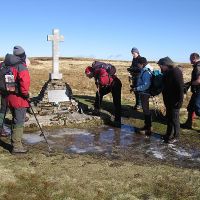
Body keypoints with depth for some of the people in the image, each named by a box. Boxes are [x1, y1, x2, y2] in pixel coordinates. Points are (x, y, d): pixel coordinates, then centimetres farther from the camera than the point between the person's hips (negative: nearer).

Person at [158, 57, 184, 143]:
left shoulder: (176, 71, -18)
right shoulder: (167, 72, 10)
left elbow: (180, 87, -22)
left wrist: (180, 100, -23)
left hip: (174, 101, -9)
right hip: (168, 100, 9)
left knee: (174, 119, 2)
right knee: (169, 118, 18)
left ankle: (175, 137, 15)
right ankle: (169, 134, 31)